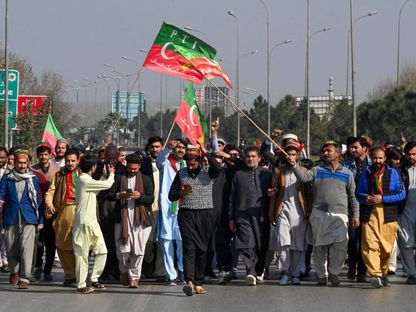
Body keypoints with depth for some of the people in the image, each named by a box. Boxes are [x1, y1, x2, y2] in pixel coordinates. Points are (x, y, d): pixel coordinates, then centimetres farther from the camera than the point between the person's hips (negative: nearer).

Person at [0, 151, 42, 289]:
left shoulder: (33, 179, 9)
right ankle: (14, 272, 35)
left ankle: (24, 278, -15)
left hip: (28, 219, -1)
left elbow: (37, 200, 10)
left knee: (26, 247, -14)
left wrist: (40, 221, 8)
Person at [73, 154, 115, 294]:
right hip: (84, 223, -9)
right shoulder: (84, 180, -16)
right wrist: (111, 174, 9)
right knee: (82, 254, -2)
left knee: (101, 250, 8)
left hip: (92, 222, 9)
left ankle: (94, 279, 16)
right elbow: (107, 185, -11)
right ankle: (81, 285, 3)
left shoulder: (85, 179, 13)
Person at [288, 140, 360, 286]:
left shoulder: (347, 173, 12)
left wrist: (355, 215, 8)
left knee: (341, 245, -15)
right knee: (320, 246, 3)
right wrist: (294, 166, -25)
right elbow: (304, 177, -9)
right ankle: (321, 275, 15)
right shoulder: (318, 170, 10)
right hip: (319, 214, 0)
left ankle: (333, 272, 3)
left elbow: (352, 196, 14)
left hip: (340, 215, 0)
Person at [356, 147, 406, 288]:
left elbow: (402, 193, 1)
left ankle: (383, 273, 22)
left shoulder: (393, 173, 8)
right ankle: (375, 275, -25)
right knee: (370, 246, -17)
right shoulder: (365, 174, 14)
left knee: (386, 248, 4)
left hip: (388, 217, 0)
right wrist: (366, 198, -6)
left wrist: (382, 198, -9)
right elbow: (358, 193, 18)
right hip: (369, 216, 0)